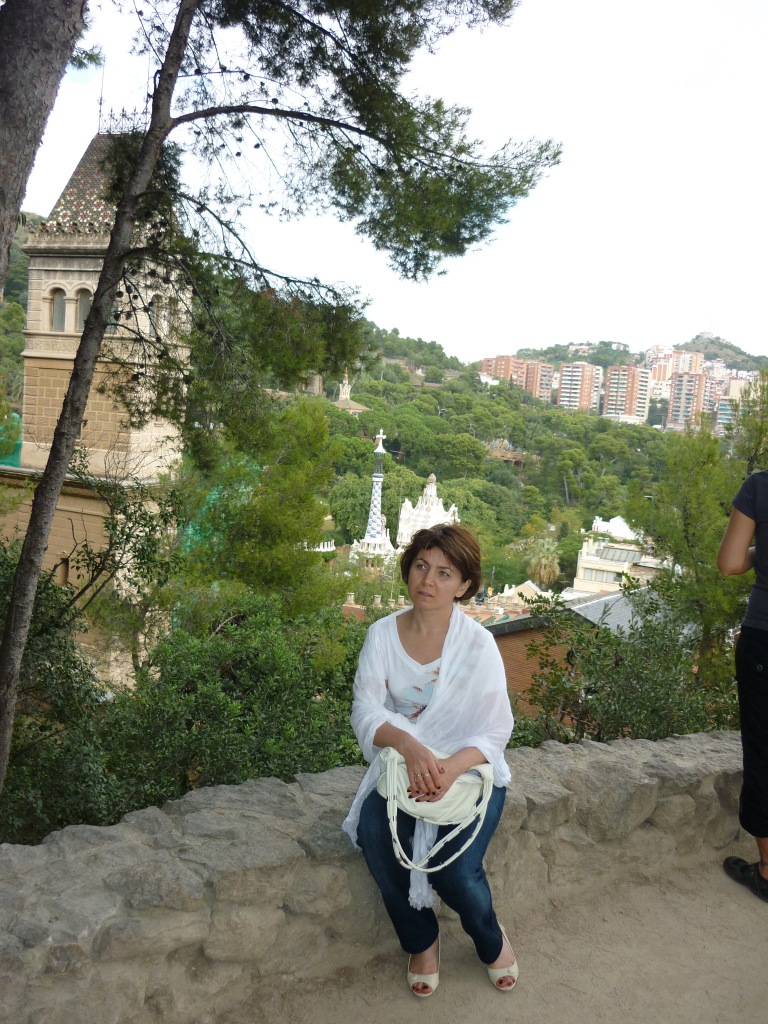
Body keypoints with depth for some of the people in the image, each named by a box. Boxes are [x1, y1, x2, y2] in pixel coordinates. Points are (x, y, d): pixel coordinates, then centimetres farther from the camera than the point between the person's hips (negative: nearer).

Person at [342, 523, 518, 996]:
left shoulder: (478, 644, -13)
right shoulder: (383, 634, -7)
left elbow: (495, 732, -13)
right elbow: (365, 712, -13)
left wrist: (452, 768, -33)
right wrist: (409, 745, -34)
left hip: (470, 770, -2)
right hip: (401, 766, 2)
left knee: (455, 870, -22)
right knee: (375, 841, -24)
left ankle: (491, 939, 17)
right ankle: (422, 940, 7)